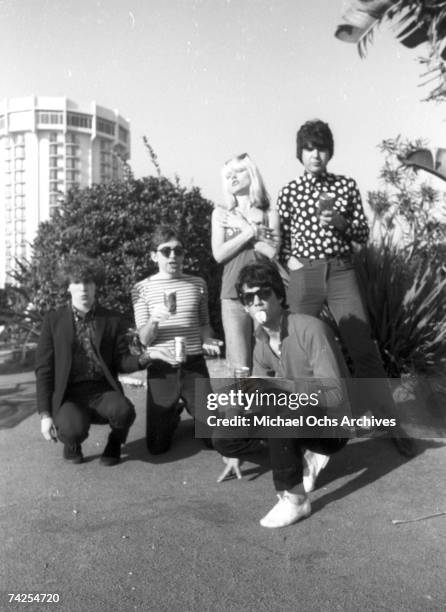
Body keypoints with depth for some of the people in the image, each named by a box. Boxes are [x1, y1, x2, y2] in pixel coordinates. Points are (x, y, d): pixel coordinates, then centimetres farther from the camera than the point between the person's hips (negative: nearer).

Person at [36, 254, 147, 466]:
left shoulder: (113, 320, 6)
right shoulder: (53, 320, 4)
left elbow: (122, 360, 2)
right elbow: (44, 368, 1)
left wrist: (141, 361, -22)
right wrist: (45, 414, -7)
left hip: (103, 391, 1)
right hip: (68, 395, -1)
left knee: (123, 411, -32)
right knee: (73, 428, -33)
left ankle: (115, 442, 4)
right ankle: (72, 443, 6)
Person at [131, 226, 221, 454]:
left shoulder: (198, 284, 4)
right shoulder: (142, 288, -2)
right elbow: (144, 339, -4)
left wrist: (207, 340, -7)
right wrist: (154, 319, -25)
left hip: (195, 365, 1)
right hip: (161, 368, -1)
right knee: (157, 446, 4)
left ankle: (191, 408, 33)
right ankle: (173, 413, 36)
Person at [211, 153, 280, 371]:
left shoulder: (270, 214, 10)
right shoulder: (221, 213, 13)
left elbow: (272, 252, -4)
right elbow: (219, 254, 1)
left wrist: (243, 225, -1)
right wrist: (251, 231, -5)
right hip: (233, 298, 0)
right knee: (241, 367, -6)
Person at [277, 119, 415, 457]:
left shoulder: (347, 185, 7)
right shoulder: (289, 191, 6)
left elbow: (363, 234, 6)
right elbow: (281, 238, 10)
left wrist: (340, 222, -11)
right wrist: (289, 260, -8)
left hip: (342, 272, 0)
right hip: (304, 275, 0)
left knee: (365, 351, -2)